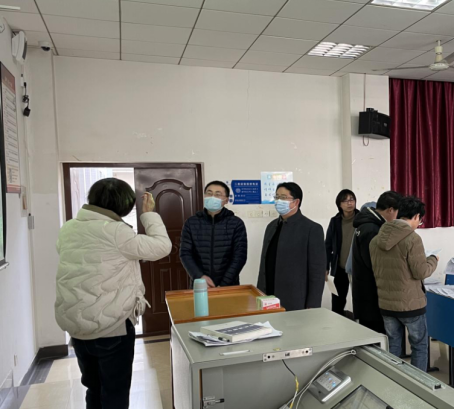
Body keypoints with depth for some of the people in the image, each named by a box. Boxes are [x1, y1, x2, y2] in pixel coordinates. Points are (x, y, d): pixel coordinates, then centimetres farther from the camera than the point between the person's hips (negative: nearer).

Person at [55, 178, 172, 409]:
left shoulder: (68, 229, 2)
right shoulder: (114, 231, -19)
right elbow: (162, 247, -16)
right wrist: (149, 214, -4)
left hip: (75, 324, 7)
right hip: (112, 325, -6)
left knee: (94, 389, 23)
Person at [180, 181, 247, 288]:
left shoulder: (236, 223, -3)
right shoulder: (191, 223, 1)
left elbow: (240, 256, -8)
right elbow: (185, 254, -3)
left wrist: (224, 284, -15)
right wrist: (199, 276, -17)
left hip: (229, 286, -1)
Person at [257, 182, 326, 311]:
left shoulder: (311, 229, -9)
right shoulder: (272, 226, 10)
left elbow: (317, 271, -10)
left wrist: (312, 308, -11)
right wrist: (260, 294, 11)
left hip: (295, 304, -5)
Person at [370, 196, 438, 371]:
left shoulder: (376, 239, 4)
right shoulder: (412, 238, -17)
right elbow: (421, 272, -13)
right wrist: (433, 260, 4)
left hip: (385, 303, 6)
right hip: (410, 304, -5)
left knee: (393, 345, 17)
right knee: (419, 345, 13)